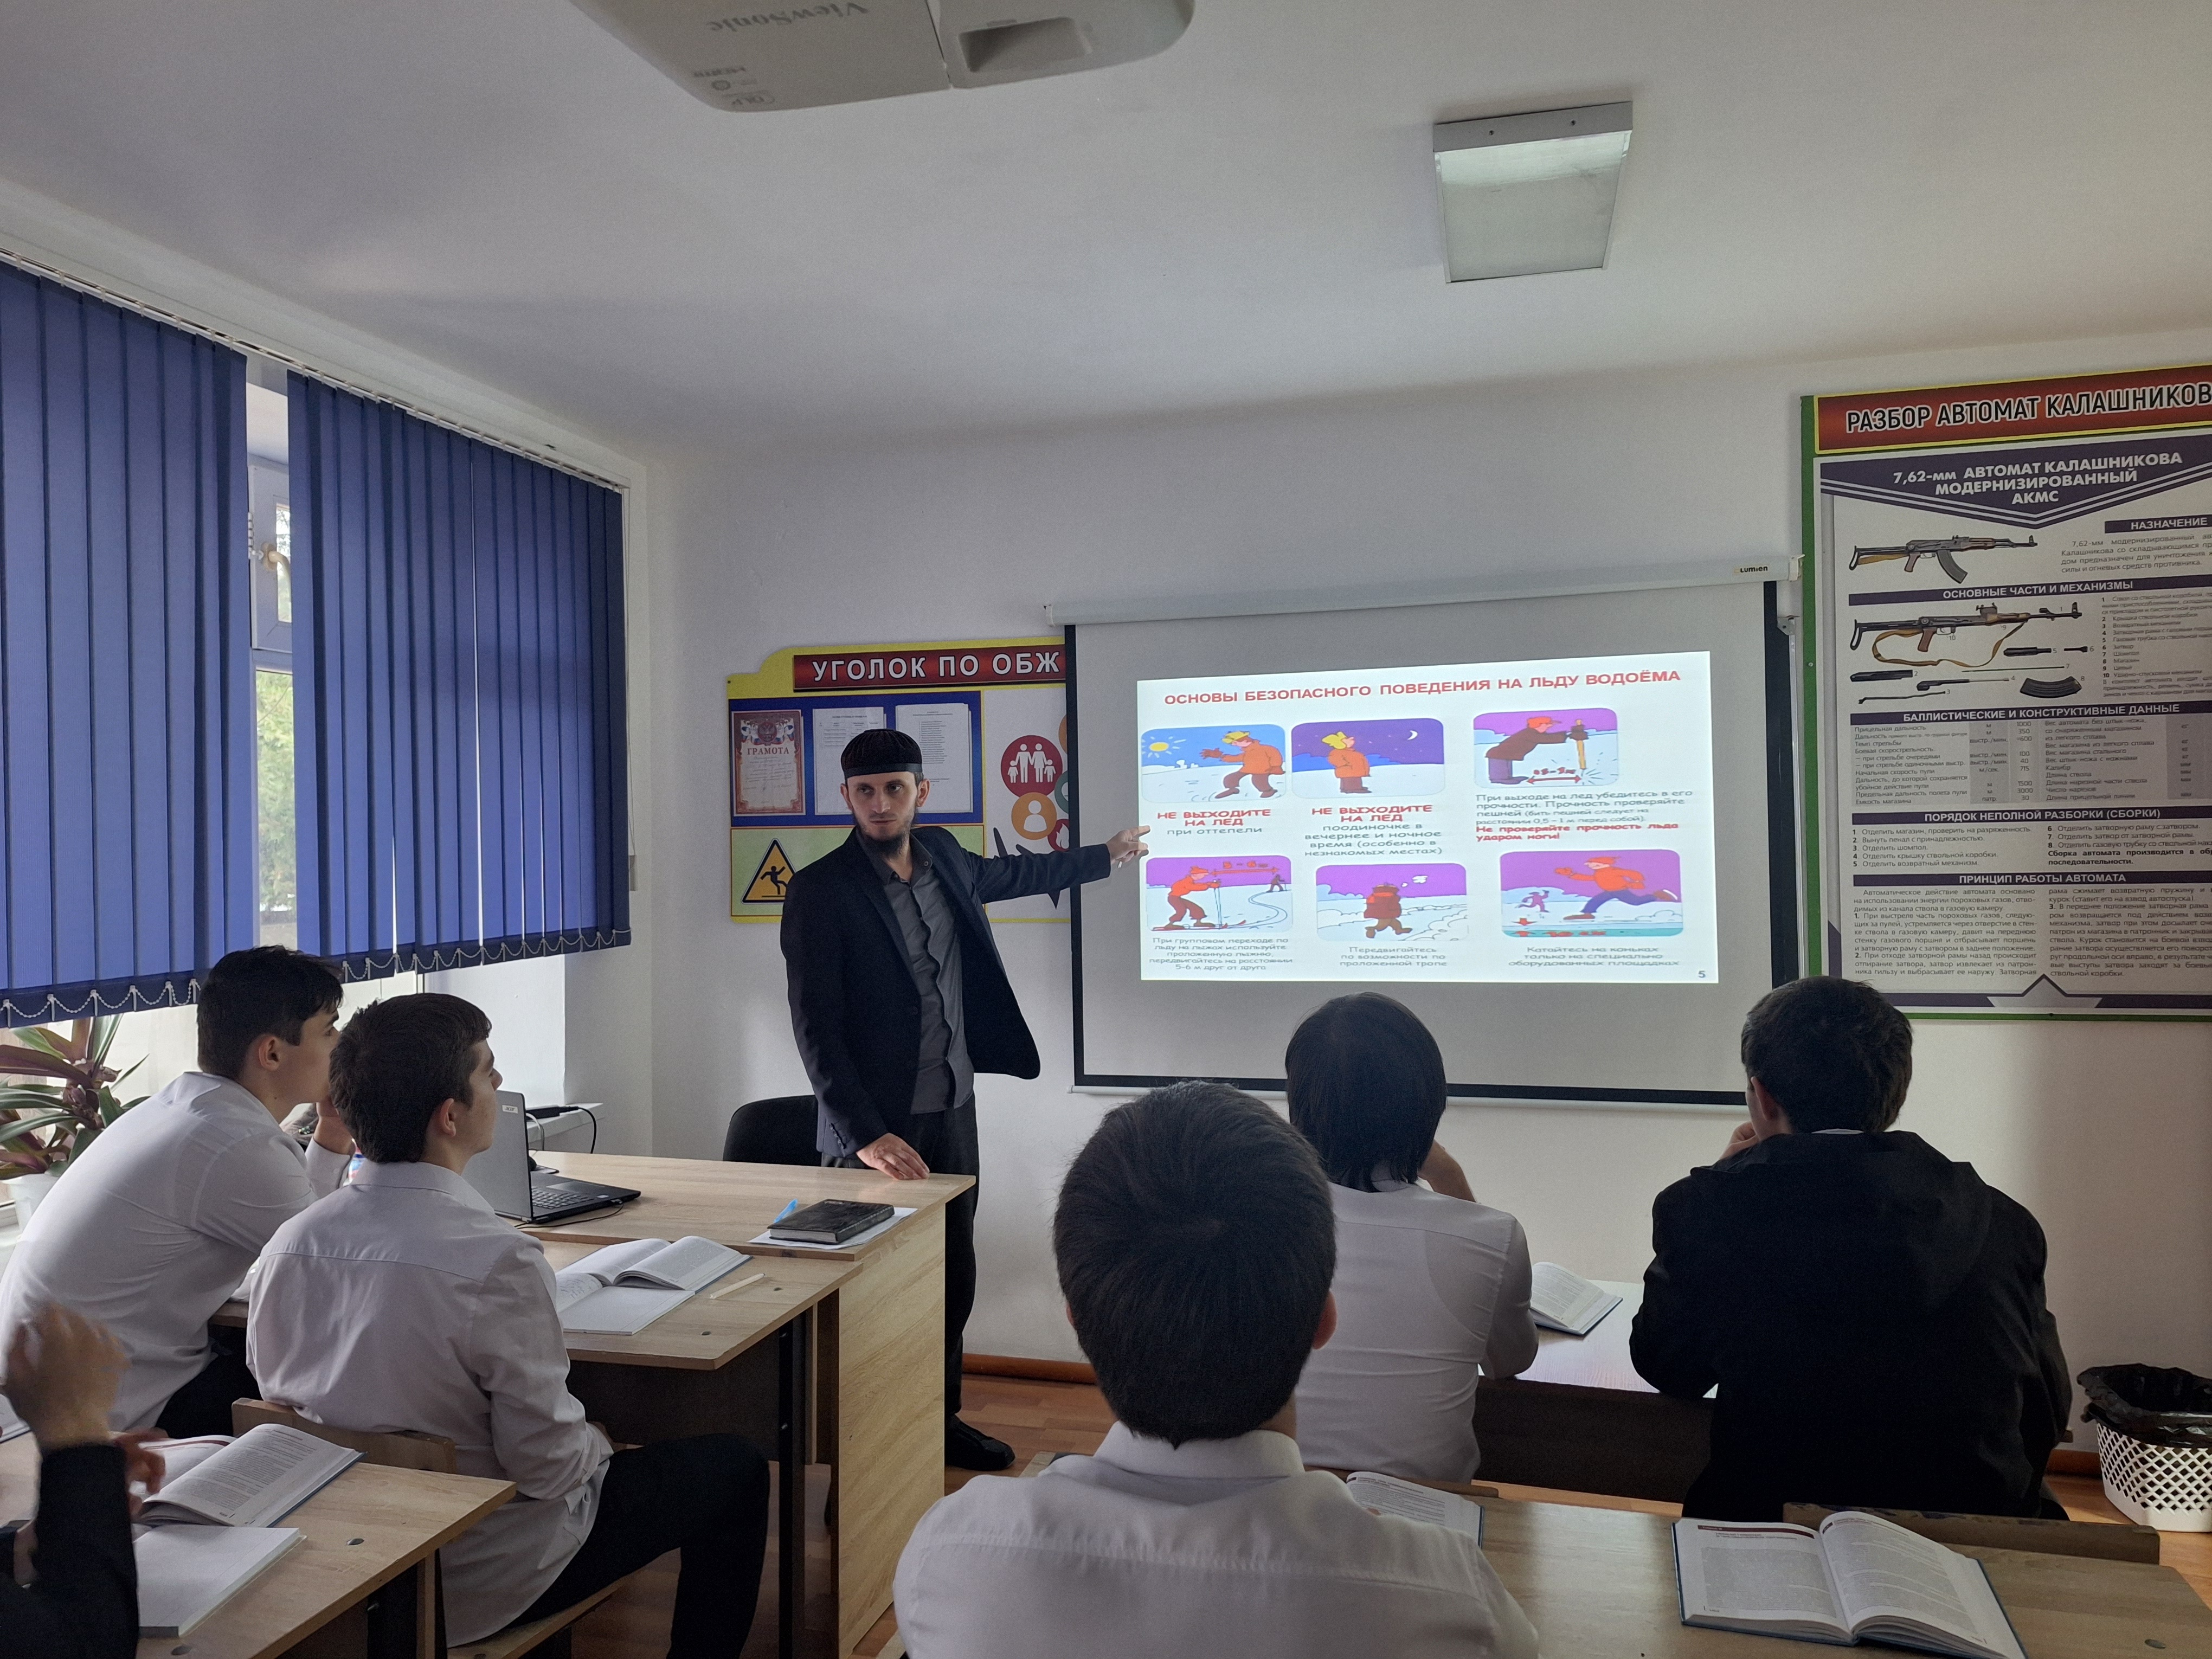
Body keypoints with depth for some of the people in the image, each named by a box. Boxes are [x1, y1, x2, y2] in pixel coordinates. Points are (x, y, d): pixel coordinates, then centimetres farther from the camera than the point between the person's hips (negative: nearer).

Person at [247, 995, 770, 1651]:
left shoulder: (287, 1244, -10)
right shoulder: (497, 1261, -31)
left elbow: (281, 1399, 5)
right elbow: (547, 1466, -24)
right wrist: (599, 1445, -1)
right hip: (480, 1585, -7)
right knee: (734, 1467, 9)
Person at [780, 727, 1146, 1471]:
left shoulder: (942, 856, 5)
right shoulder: (819, 891, -14)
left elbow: (1006, 875, 28)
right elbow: (815, 1026, -17)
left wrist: (1106, 856, 38)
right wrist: (865, 1132, -24)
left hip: (953, 1109, 6)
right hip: (880, 1123, -6)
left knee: (953, 1276, 15)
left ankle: (940, 1418, 33)